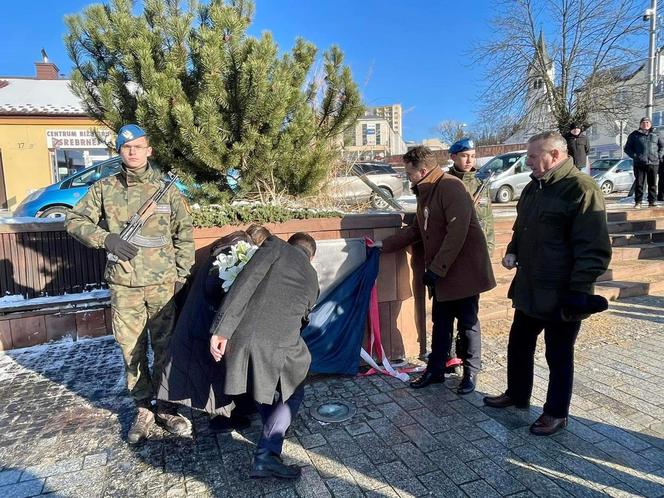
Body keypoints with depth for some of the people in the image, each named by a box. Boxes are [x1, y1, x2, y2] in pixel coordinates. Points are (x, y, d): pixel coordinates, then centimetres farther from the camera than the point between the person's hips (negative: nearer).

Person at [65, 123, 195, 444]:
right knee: (131, 349, 9)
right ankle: (143, 409, 25)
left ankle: (167, 408, 22)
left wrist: (182, 274, -1)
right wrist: (105, 238, -12)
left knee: (165, 346, 6)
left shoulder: (166, 190, 1)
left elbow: (184, 234, 5)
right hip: (123, 285, 1)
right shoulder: (105, 188, 4)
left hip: (162, 283, -1)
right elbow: (75, 220, 7)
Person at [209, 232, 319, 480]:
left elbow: (245, 282, -4)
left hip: (243, 337, 1)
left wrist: (221, 329, -7)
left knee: (259, 383, 30)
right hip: (281, 345, -1)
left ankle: (272, 430, 45)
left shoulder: (276, 246, 13)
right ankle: (266, 454, 6)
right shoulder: (312, 278, 22)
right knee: (293, 394, 22)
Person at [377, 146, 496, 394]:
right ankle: (435, 370, 28)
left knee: (468, 323, 7)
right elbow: (416, 229, 19)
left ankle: (471, 373, 23)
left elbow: (457, 232, -25)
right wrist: (385, 245, 14)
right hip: (440, 272, 8)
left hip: (463, 269, -8)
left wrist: (436, 268, -22)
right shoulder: (425, 192, 11)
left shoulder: (451, 187, -18)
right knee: (440, 324, 15)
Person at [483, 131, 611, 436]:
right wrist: (513, 252, 4)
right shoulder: (534, 187, 9)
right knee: (519, 345, 20)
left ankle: (557, 413, 29)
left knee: (559, 356, 9)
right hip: (529, 290, 8)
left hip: (561, 296, -8)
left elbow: (594, 249, -20)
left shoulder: (581, 189, -17)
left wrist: (578, 291, -22)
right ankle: (516, 394, 40)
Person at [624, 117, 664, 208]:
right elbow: (627, 148, 7)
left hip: (653, 163, 2)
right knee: (639, 183, -4)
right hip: (639, 163, -2)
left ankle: (652, 201, 11)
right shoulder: (634, 135, 8)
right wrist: (634, 156, -7)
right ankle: (638, 202, 1)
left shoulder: (655, 135, 15)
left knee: (653, 183, 5)